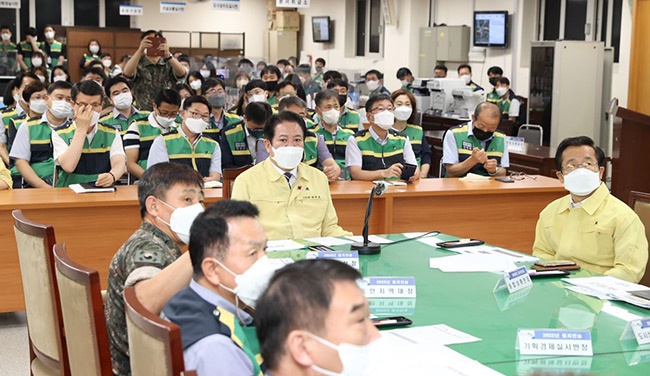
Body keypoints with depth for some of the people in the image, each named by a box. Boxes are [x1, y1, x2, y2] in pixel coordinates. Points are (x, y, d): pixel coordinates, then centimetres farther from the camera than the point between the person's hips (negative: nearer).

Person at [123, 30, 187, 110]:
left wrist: (168, 55, -30)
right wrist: (140, 50, -27)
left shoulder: (169, 65, 4)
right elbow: (127, 73, -18)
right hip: (143, 112, -1)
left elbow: (182, 74, -15)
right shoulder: (138, 64, 2)